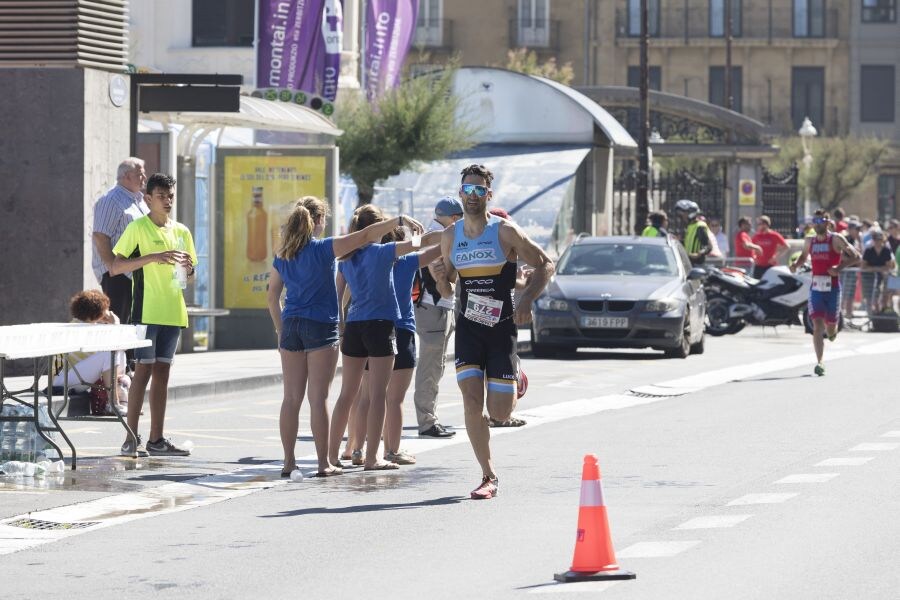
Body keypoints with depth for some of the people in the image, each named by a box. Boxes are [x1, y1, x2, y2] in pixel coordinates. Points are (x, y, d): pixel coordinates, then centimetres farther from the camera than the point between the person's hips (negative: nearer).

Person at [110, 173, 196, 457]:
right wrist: (153, 257, -20)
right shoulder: (138, 228, -4)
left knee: (162, 372, 7)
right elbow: (115, 268, -11)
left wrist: (187, 267, -3)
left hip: (173, 312, 6)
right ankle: (132, 439, -6)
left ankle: (157, 439, 10)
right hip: (146, 311, -6)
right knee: (144, 369, -8)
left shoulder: (181, 232, 13)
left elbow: (190, 275, 22)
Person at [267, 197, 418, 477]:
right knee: (318, 397, -3)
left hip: (291, 327, 5)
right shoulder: (324, 248, -8)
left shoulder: (282, 255, 8)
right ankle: (324, 463, -1)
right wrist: (399, 220, -4)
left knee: (291, 398, 7)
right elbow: (365, 236, -9)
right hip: (320, 327, -5)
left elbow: (272, 295, 12)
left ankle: (288, 461, 9)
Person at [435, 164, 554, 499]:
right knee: (471, 402, -13)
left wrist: (526, 301, -17)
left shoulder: (505, 232, -8)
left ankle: (514, 385, 36)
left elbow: (545, 265, -4)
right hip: (468, 327, 3)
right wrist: (443, 284, -7)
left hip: (502, 327, -3)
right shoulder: (450, 237, 5)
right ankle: (489, 477, -1)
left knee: (499, 413, -2)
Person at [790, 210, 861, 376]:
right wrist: (796, 264, 5)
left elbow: (856, 256, -8)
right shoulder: (809, 241, 9)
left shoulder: (836, 239, -5)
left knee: (830, 327, 8)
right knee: (817, 326, -11)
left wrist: (840, 267, -21)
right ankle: (820, 363, -14)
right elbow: (804, 256, 27)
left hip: (832, 287, -2)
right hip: (816, 287, 2)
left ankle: (832, 330, 47)